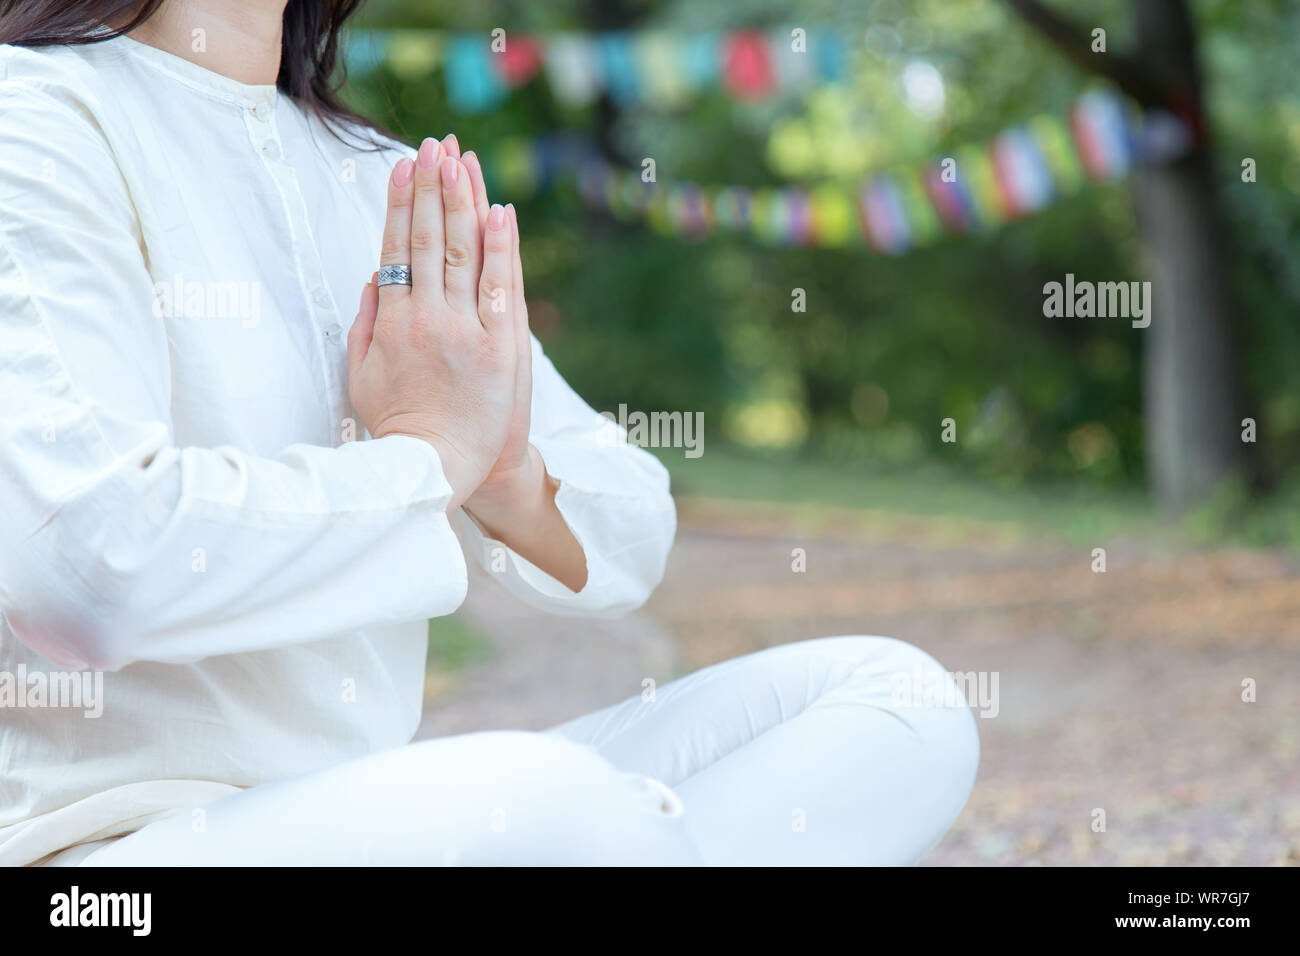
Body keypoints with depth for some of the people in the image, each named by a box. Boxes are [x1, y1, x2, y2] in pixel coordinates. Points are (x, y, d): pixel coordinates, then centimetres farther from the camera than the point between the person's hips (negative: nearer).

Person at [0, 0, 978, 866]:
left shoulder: (380, 179, 16)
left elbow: (629, 544, 17)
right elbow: (86, 561, -24)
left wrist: (509, 475, -7)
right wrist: (432, 451, -9)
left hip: (387, 805, 8)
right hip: (117, 831, -8)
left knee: (894, 699, -2)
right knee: (545, 803, -36)